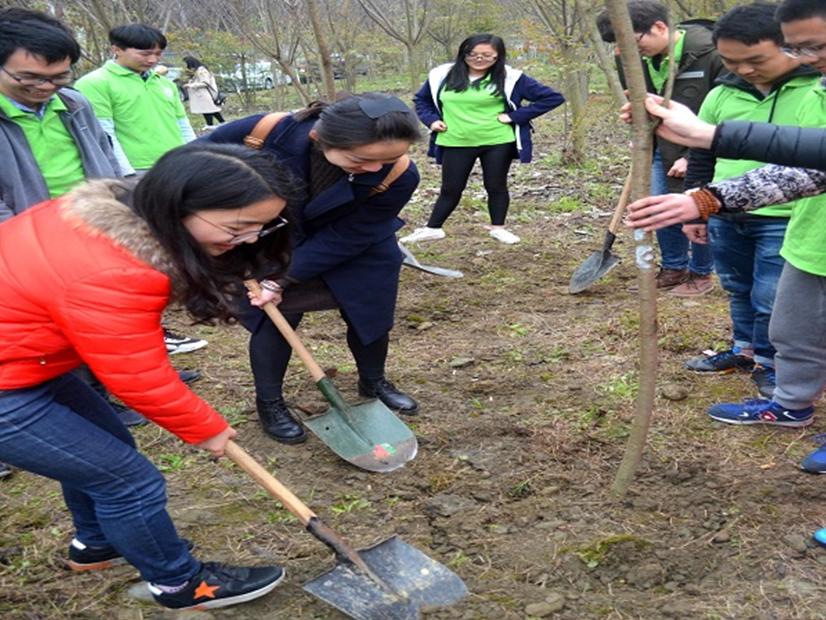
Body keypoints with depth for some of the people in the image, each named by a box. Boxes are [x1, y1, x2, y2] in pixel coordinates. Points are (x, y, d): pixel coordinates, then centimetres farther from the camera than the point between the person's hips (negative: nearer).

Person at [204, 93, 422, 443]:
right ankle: (269, 403, 18)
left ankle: (373, 382, 37)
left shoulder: (398, 177, -37)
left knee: (371, 310, 9)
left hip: (358, 249, 1)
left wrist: (282, 280, -25)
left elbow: (343, 239, -25)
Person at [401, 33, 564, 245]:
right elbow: (421, 99, 19)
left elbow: (552, 97, -5)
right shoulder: (442, 76, 2)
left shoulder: (509, 78, -6)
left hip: (498, 143, -1)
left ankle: (498, 228, 24)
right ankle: (432, 228, 20)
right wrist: (431, 119, 0)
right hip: (455, 144, 2)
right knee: (450, 189, 8)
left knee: (496, 186, 9)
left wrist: (514, 116, -10)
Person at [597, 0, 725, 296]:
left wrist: (693, 157, -18)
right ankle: (673, 270, 29)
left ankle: (701, 274, 21)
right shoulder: (646, 59, 0)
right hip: (663, 150, 7)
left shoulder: (710, 53, -21)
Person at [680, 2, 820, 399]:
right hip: (724, 218, 5)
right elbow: (701, 157, 14)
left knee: (772, 301, 1)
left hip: (787, 221, -5)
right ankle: (745, 350, 37)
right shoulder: (721, 96, 4)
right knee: (738, 291, 18)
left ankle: (768, 363, 22)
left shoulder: (817, 89, -10)